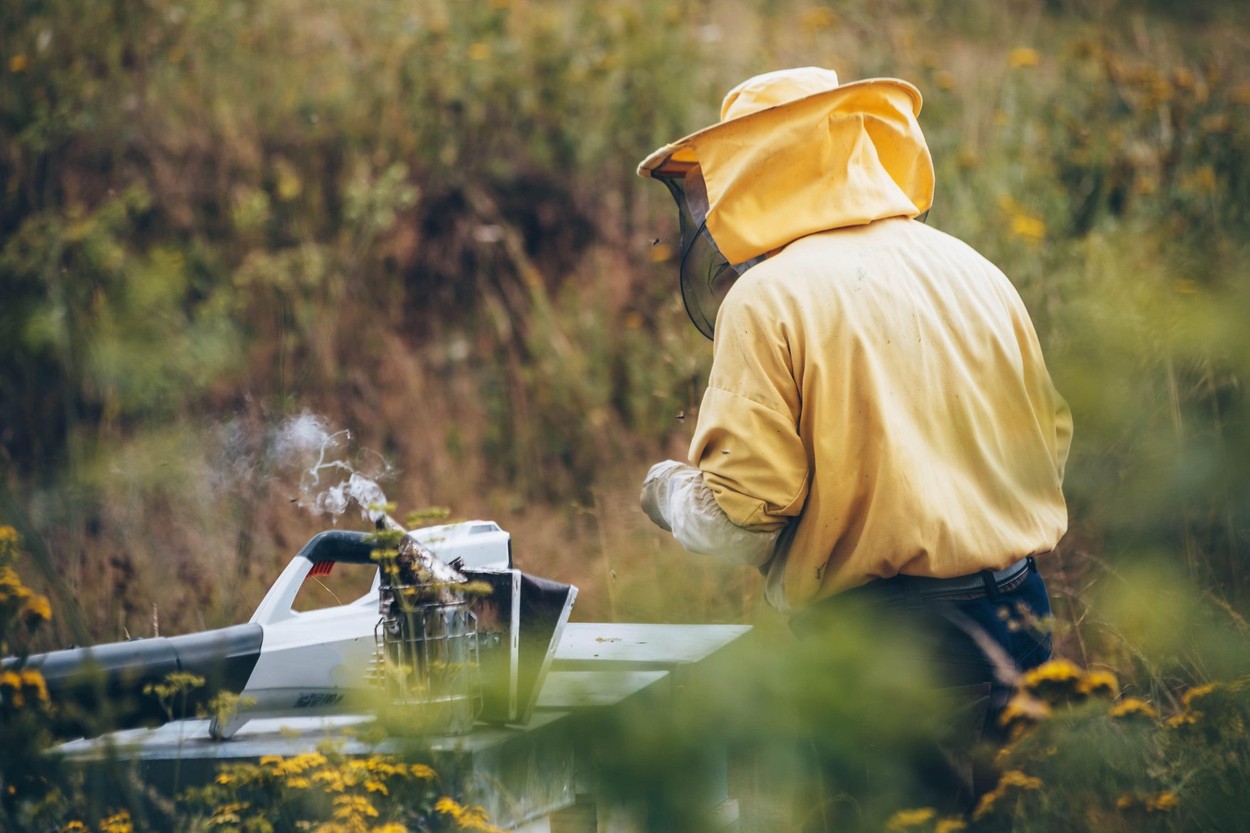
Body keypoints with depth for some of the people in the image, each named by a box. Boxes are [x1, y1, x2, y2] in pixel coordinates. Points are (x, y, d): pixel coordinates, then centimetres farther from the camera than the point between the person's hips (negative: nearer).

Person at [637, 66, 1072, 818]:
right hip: (1016, 615, 6)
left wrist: (671, 493, 8)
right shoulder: (975, 272, 9)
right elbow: (1052, 442, 14)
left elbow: (746, 508, -13)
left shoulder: (767, 296, -9)